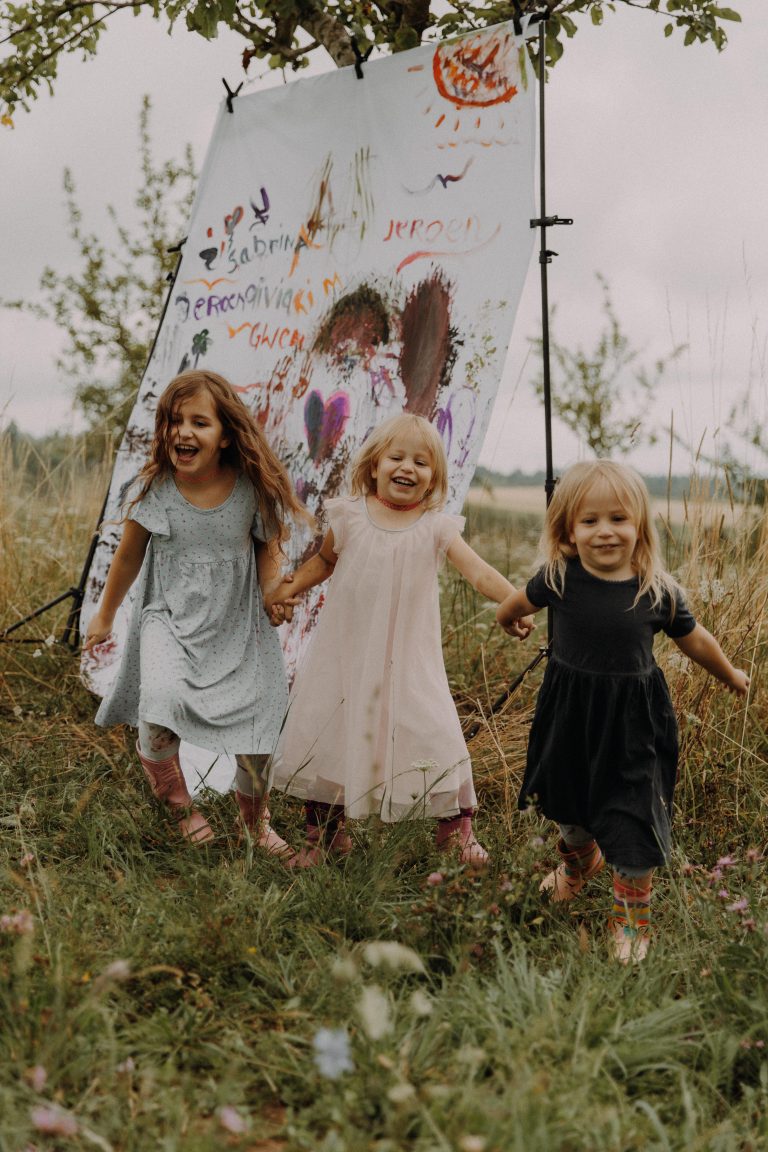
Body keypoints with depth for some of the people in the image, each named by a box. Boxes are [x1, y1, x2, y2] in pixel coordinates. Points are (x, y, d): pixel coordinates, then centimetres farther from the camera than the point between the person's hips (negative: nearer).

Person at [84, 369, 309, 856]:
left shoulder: (252, 488, -9)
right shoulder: (157, 487, -8)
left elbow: (268, 549, 7)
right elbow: (129, 556, 6)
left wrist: (275, 599, -9)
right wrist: (104, 616, 16)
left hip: (238, 624, 1)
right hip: (170, 618, -1)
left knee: (257, 731, 2)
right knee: (161, 699, -28)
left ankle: (256, 820, 33)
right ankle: (174, 795, 3)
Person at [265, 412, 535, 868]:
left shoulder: (436, 527, -4)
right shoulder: (350, 516, 0)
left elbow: (478, 572, -14)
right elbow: (324, 560, 17)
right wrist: (290, 589, 2)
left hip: (408, 659, -1)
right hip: (346, 654, 2)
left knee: (436, 736, -6)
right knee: (324, 733, 7)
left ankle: (457, 827, 16)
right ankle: (324, 833, 26)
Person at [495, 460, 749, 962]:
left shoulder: (658, 591, -13)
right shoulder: (560, 578, -14)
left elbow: (695, 639, 6)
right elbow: (519, 601, 10)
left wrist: (731, 676, 21)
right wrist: (508, 618, 32)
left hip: (633, 722, -2)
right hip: (571, 714, 2)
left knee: (634, 822, 0)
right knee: (572, 805, 24)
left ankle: (631, 916, 23)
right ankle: (579, 860, 57)